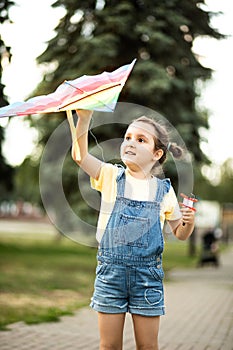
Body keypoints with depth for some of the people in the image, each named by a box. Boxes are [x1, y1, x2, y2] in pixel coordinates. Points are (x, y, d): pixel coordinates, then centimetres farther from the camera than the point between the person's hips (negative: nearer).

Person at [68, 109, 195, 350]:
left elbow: (180, 234, 12)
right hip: (110, 269, 0)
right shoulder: (112, 176, 2)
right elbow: (80, 155, -15)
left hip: (148, 273, 0)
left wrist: (189, 221, -11)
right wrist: (84, 119, -29)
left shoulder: (164, 190, 5)